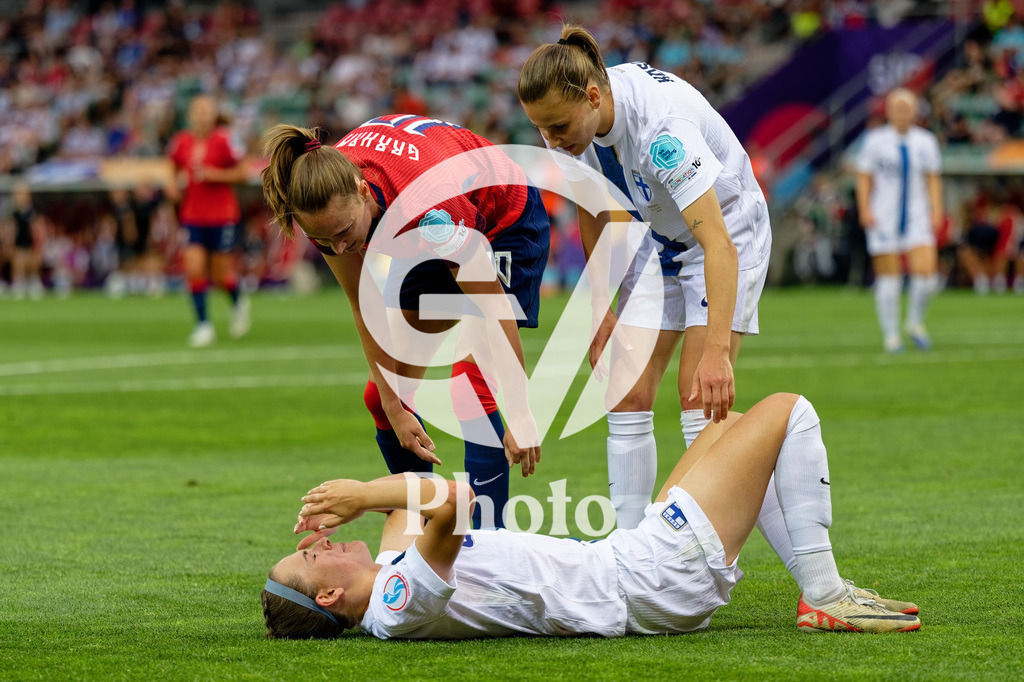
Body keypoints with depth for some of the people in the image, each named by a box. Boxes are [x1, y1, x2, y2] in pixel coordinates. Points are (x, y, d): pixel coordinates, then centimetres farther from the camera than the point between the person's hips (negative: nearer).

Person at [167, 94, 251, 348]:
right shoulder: (180, 142, 2)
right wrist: (173, 186, -1)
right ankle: (203, 325, -2)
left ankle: (238, 303, 38)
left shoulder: (224, 140, -9)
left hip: (222, 215, -2)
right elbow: (176, 170, 20)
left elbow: (242, 173, -5)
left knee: (221, 275, 4)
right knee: (194, 268, -12)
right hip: (192, 215, 2)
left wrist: (215, 175, -18)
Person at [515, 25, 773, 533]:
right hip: (656, 240, 6)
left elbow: (719, 244, -43)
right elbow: (593, 216, 4)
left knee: (702, 403, -16)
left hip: (728, 232, -6)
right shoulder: (570, 124, -17)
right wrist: (600, 312, 6)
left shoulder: (663, 122, -38)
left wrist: (717, 351, -50)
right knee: (627, 399, -4)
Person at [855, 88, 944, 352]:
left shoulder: (925, 141, 6)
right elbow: (864, 177, 3)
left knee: (926, 272, -10)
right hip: (883, 218, -2)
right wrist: (865, 210, -7)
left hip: (917, 217, 2)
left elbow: (933, 179, 11)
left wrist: (936, 211, 1)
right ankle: (891, 334, 10)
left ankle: (915, 322, 15)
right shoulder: (875, 140, -2)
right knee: (888, 277, -1)